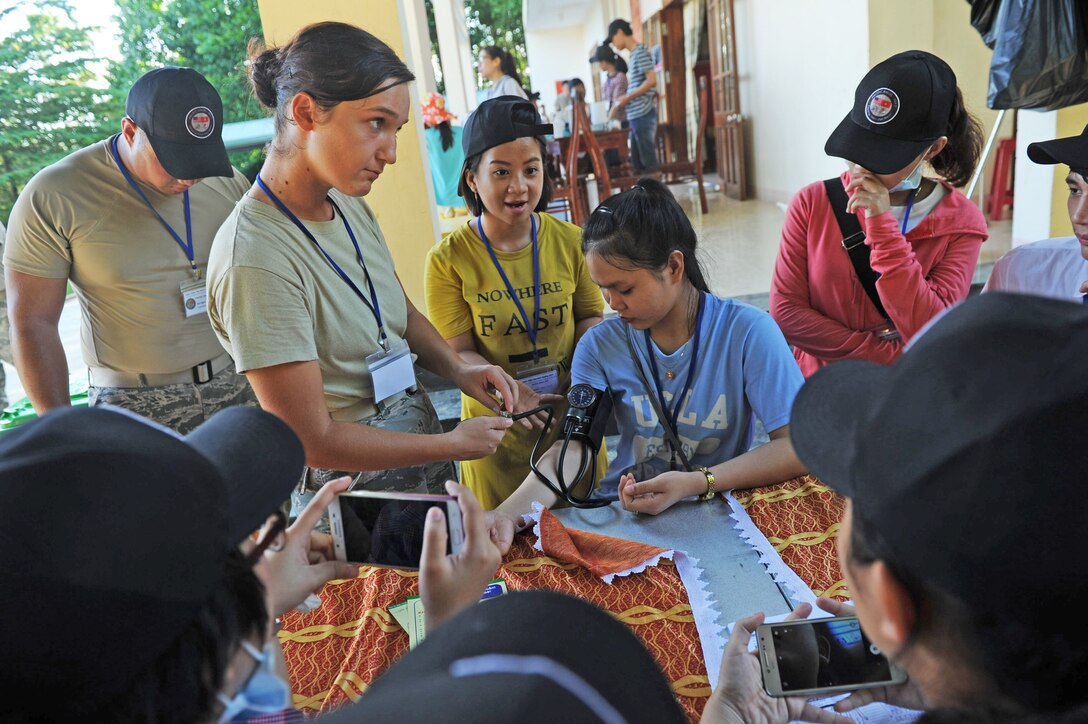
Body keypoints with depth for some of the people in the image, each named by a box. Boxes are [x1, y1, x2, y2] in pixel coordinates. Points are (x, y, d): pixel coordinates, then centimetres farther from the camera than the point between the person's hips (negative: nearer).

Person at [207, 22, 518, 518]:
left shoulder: (350, 206, -2)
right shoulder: (257, 258, -27)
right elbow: (312, 440, -23)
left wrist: (458, 370, -5)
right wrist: (452, 445, -15)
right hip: (355, 491, -7)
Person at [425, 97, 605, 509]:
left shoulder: (570, 241, -7)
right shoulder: (448, 261, -13)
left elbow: (590, 317, 5)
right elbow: (459, 353, -13)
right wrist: (514, 394, -29)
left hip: (572, 416, 2)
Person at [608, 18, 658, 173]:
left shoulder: (640, 52, -9)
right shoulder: (634, 55, 19)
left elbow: (652, 80, -17)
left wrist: (627, 97, -12)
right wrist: (623, 101, 12)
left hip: (643, 115, -10)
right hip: (636, 116, 10)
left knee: (648, 161, -6)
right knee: (638, 162, 11)